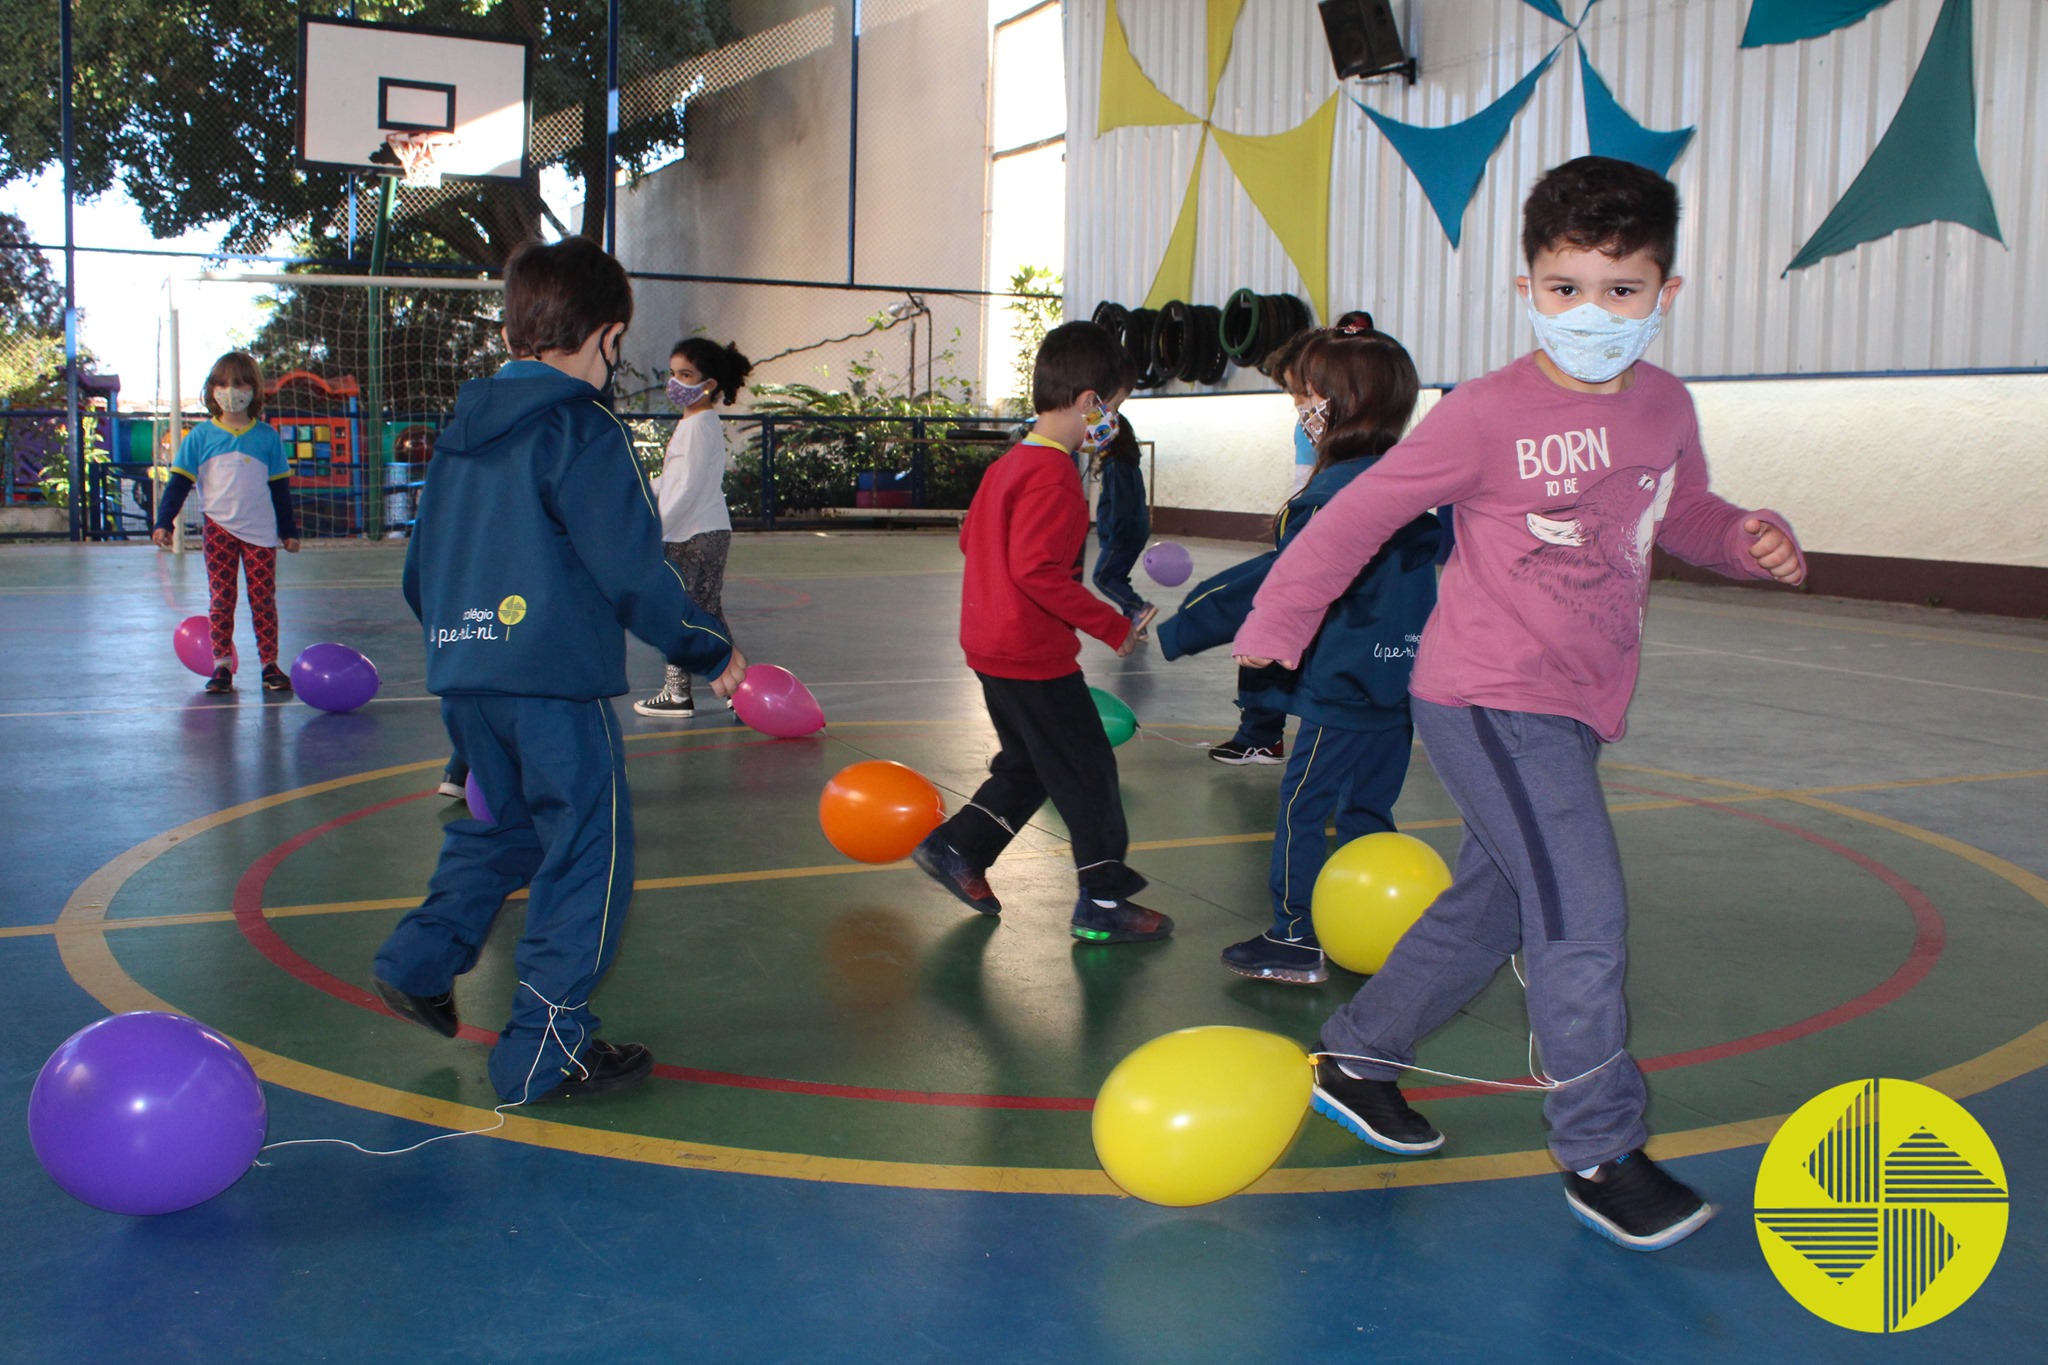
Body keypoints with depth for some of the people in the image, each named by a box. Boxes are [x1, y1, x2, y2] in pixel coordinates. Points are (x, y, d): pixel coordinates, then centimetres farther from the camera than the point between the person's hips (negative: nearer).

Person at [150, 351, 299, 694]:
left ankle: (270, 665, 7)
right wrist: (163, 523, -5)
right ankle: (221, 665, 7)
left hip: (260, 530, 0)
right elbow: (179, 482, 4)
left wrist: (289, 531, 12)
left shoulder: (267, 436, 4)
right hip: (219, 528, 0)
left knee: (264, 598, 1)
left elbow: (280, 486, 11)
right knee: (220, 599, 2)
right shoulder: (201, 436, 3)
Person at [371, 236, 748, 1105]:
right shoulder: (580, 430, -11)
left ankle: (418, 962, 22)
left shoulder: (462, 429, 12)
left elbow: (419, 570, 18)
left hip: (463, 675, 8)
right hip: (555, 680, -8)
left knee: (505, 824, 26)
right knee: (588, 850, 0)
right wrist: (711, 651, -1)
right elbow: (632, 569, -14)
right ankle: (547, 1049, 3)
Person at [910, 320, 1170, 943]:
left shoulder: (1010, 463, 10)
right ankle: (1103, 902, 8)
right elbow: (1037, 568, -27)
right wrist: (1111, 624, -23)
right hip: (1035, 656, -10)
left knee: (1028, 765, 23)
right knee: (1088, 768, 1)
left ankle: (956, 848, 25)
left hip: (994, 646, 10)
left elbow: (970, 537, 20)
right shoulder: (1053, 475, -20)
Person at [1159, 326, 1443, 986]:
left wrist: (1180, 629, -18)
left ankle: (1297, 942, 8)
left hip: (1343, 687, -9)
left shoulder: (1337, 493, -19)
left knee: (1302, 807, 2)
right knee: (1365, 809, 18)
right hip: (1400, 679, 9)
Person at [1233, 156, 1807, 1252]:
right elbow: (1362, 511, -6)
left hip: (1572, 710, 7)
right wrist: (1275, 625, -2)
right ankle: (1600, 1153, 2)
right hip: (1487, 701, -7)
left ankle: (1356, 1057, 35)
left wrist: (1754, 539, -3)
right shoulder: (1488, 415, -14)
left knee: (1491, 903, 16)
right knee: (1582, 909, -12)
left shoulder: (1665, 407, 3)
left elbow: (1684, 517, 19)